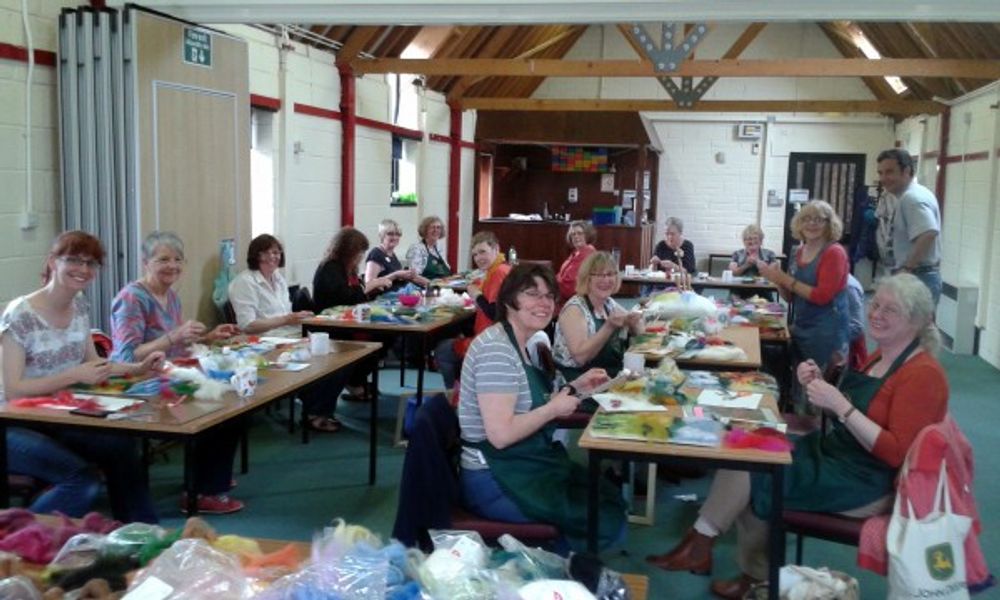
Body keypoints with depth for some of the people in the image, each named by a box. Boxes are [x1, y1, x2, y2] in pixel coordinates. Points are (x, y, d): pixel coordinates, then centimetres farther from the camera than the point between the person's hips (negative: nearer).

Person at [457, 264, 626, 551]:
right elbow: (501, 434, -30)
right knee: (609, 519, -4)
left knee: (611, 500, 18)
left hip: (524, 467, 10)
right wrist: (554, 409, -18)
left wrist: (574, 388, 6)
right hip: (496, 482, -10)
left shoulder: (519, 344, 9)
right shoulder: (497, 348, -22)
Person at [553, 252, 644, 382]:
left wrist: (633, 322, -6)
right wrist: (609, 326, -28)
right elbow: (580, 357, -22)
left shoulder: (610, 303, 9)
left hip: (614, 376, 7)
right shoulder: (574, 309, -12)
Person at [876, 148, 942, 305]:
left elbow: (928, 234, -33)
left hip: (916, 280, -11)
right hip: (919, 278, 11)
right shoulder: (911, 194, 15)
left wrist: (907, 268, -26)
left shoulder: (912, 198, -18)